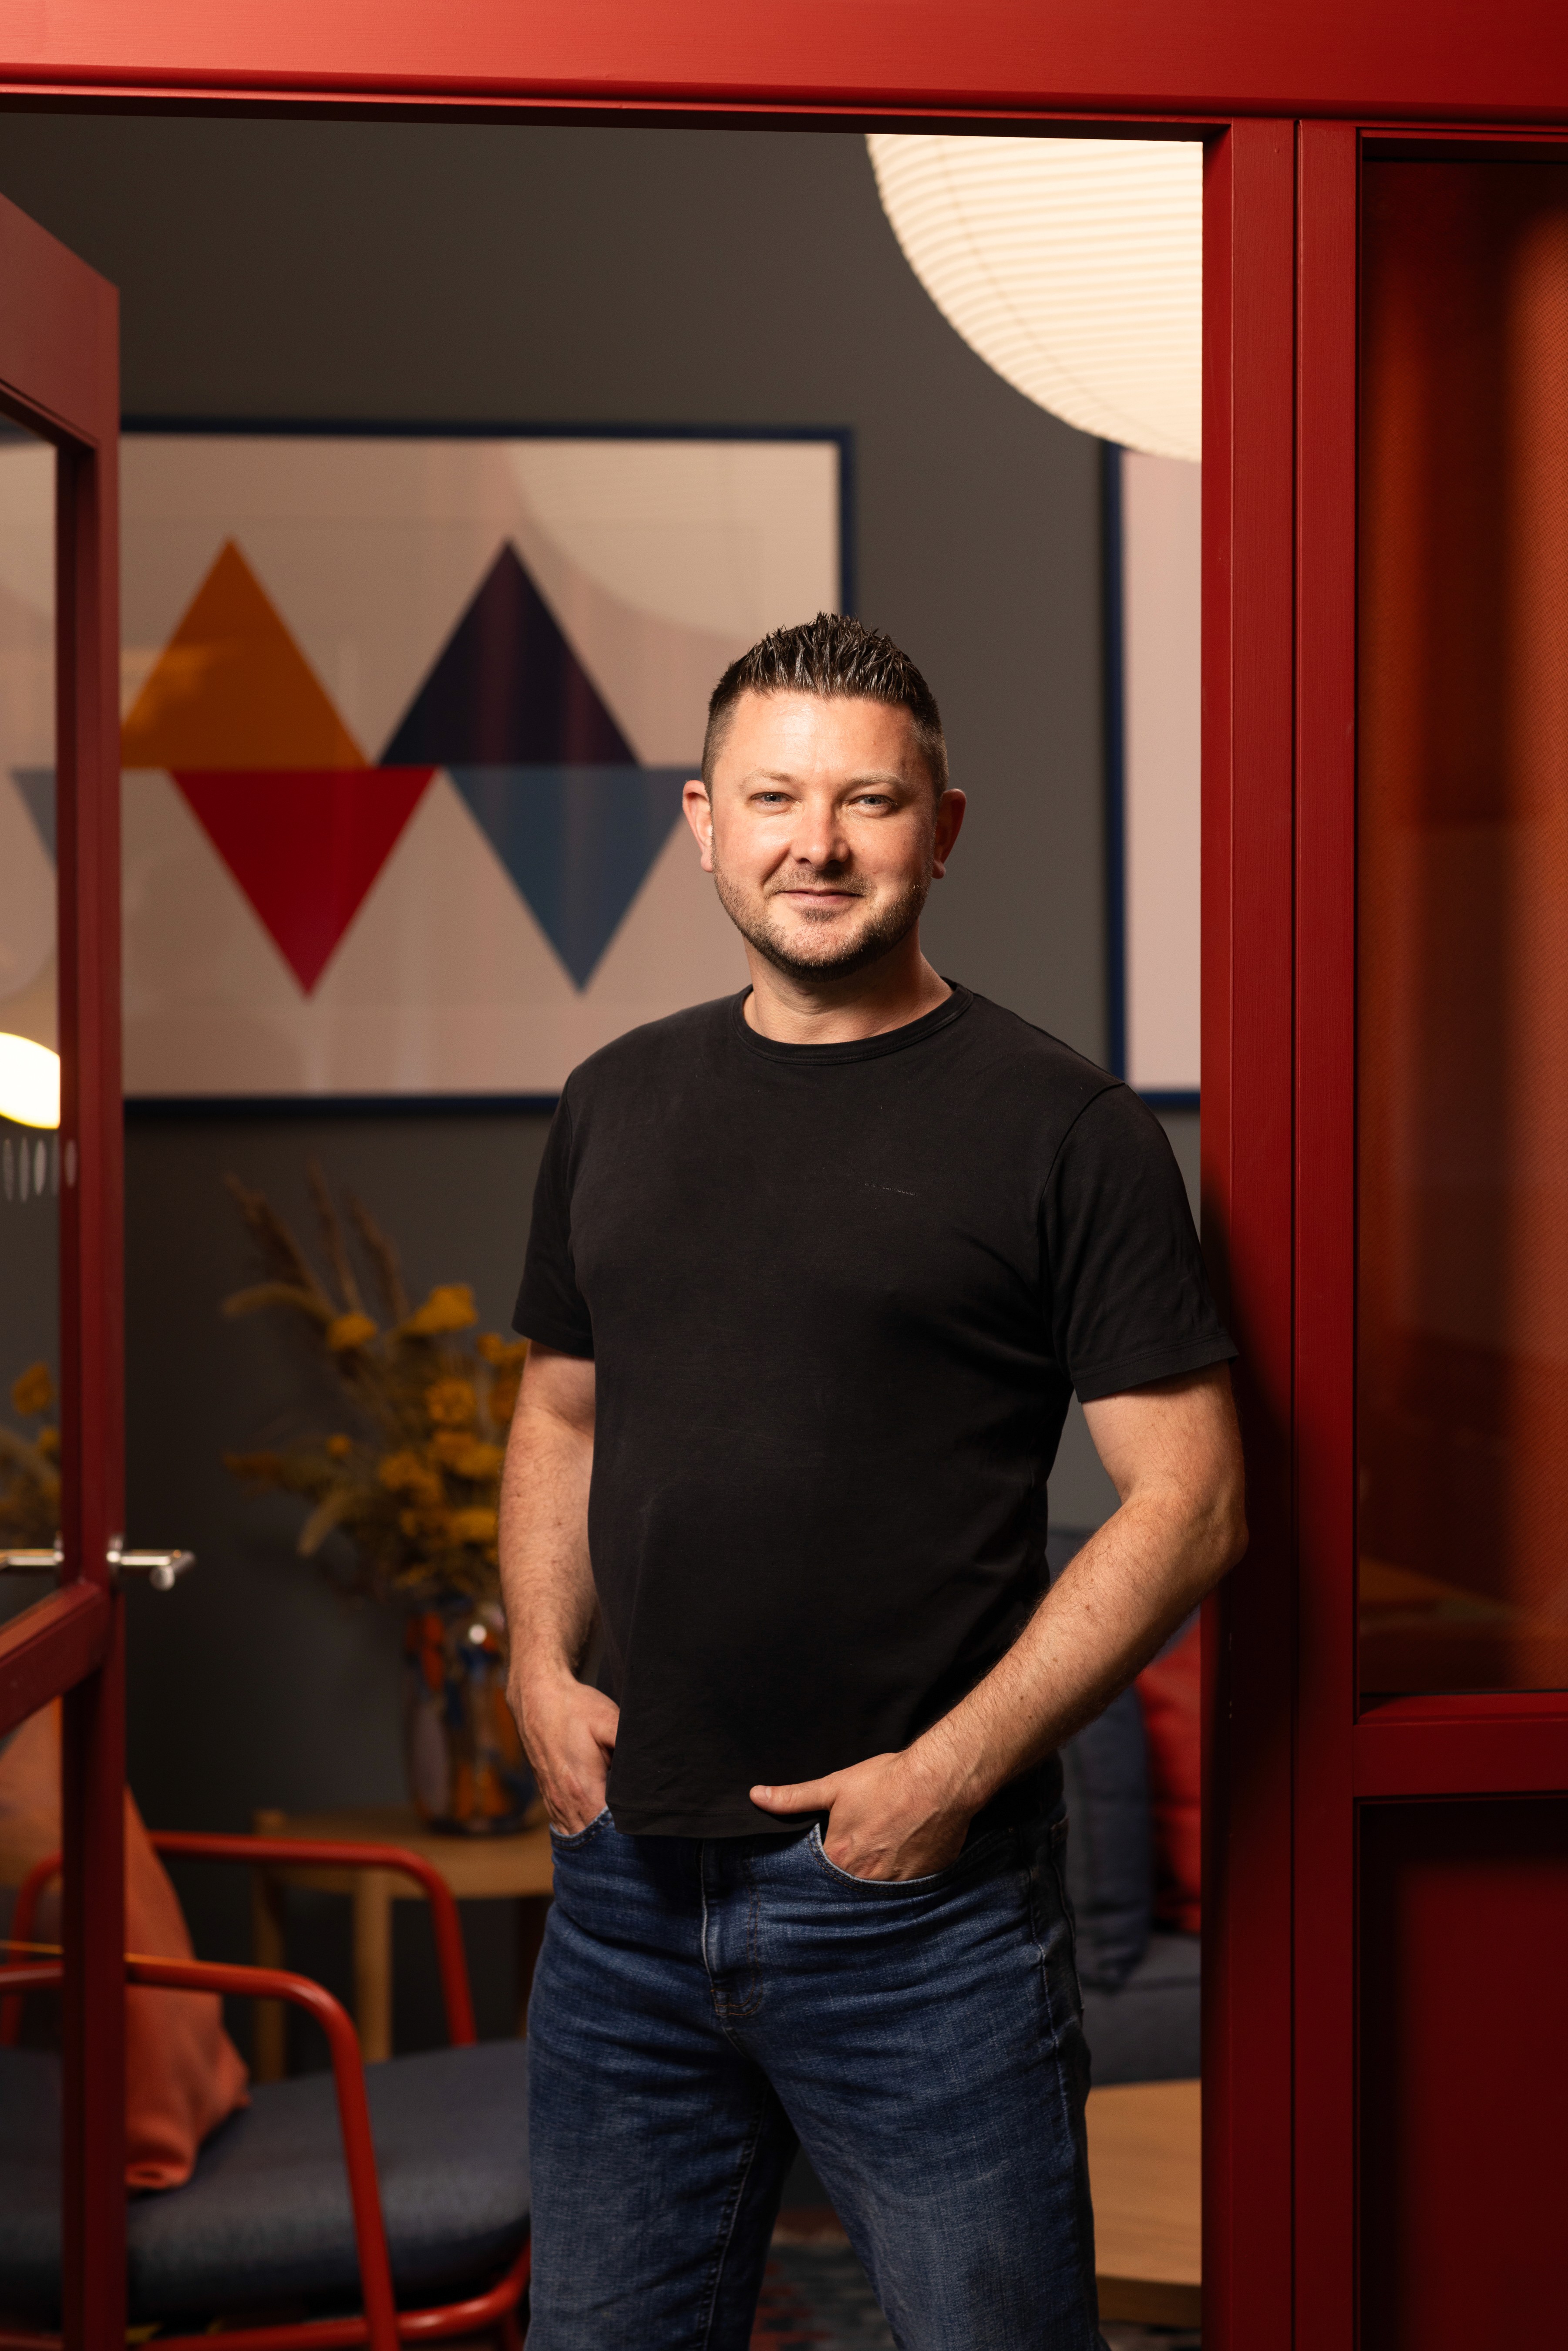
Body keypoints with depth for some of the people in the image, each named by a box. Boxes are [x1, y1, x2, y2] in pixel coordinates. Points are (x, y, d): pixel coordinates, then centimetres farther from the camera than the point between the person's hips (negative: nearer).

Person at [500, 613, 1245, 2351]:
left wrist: (955, 1768, -15)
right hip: (627, 1869, 5)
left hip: (922, 1893, -5)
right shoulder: (617, 1104, 10)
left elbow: (1189, 1498, -9)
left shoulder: (1058, 1126, -6)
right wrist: (541, 1663, 3)